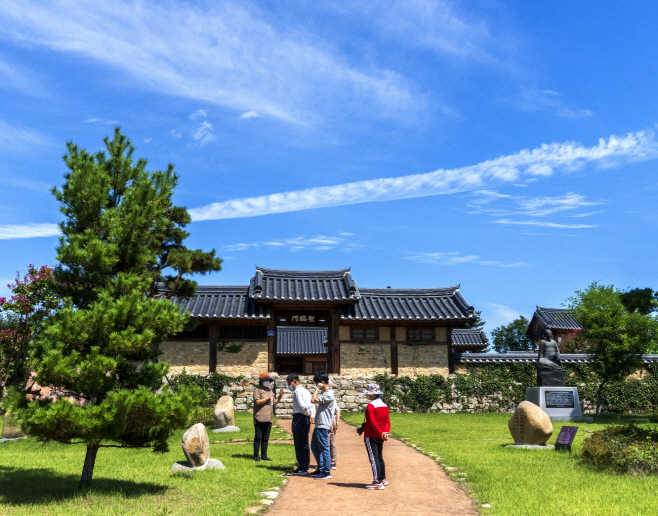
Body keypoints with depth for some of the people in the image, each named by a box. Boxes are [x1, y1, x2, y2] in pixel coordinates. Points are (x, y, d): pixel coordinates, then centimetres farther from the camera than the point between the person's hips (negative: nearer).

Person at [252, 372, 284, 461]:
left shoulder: (270, 391, 20)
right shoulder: (257, 390, -2)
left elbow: (274, 403, 23)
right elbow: (257, 402, -15)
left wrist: (280, 397, 9)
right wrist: (268, 397, -14)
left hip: (269, 418, 7)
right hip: (260, 418, -6)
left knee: (266, 438, 9)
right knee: (258, 437, -2)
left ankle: (264, 456, 15)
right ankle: (256, 456, 5)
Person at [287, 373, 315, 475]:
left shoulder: (297, 391, -10)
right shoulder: (306, 391, 18)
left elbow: (301, 405, -21)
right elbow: (312, 405, 13)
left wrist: (308, 414, -8)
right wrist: (312, 415, 3)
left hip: (299, 417, -9)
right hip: (306, 418, 9)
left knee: (299, 444, -5)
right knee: (305, 443, 14)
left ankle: (302, 468, -3)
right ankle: (306, 466, 19)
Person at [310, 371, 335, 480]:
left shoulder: (328, 394, -17)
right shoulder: (324, 393, 15)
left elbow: (313, 400, -23)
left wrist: (318, 389, -15)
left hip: (323, 426, -10)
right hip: (319, 425, 10)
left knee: (324, 449, -4)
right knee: (314, 447, 17)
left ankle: (326, 473, 2)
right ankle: (321, 469, 26)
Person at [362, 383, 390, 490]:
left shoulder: (371, 406, -15)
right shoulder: (384, 405, 9)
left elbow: (372, 422, -20)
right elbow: (387, 421, 6)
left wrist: (381, 433, -16)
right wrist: (385, 432, -5)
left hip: (371, 436, -8)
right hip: (380, 437, 8)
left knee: (374, 458, -4)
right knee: (379, 457, 19)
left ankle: (377, 482, -4)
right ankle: (383, 479, 29)